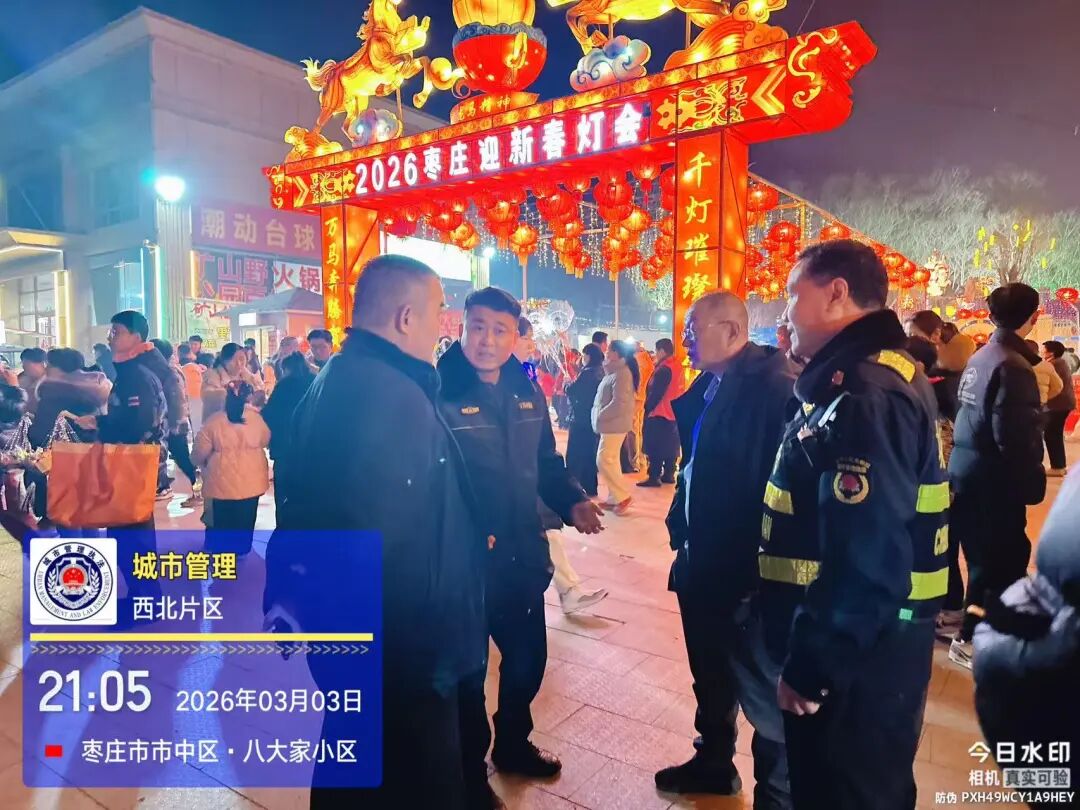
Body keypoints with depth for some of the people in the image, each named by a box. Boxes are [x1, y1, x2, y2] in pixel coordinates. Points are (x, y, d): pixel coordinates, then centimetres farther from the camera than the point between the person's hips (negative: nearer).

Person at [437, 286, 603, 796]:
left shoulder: (527, 393, 4)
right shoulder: (437, 392, -17)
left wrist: (571, 502, -4)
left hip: (521, 556, 6)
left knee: (528, 657, 23)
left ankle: (513, 744, 50)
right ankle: (469, 774, 39)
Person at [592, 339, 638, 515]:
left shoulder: (621, 373, -17)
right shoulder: (614, 372, 15)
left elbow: (619, 403, -23)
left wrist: (600, 416, -16)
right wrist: (599, 416, 6)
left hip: (614, 424, -10)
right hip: (610, 424, 10)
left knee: (604, 460, -10)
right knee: (611, 460, 12)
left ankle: (623, 496, -3)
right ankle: (614, 498, 18)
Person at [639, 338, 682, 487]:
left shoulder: (664, 369, -17)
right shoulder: (676, 367, 11)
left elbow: (655, 392, -21)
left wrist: (648, 407, -12)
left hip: (658, 413, -9)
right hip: (672, 412, 9)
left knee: (655, 446, -5)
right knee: (670, 445, 12)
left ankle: (654, 477, -4)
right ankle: (668, 475, 17)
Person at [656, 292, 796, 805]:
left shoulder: (773, 385, -20)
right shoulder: (709, 385, 8)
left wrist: (757, 569, -21)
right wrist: (683, 531, 12)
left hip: (744, 573, -9)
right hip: (702, 564, 9)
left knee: (763, 696, 10)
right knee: (711, 678, 26)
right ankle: (713, 763, 47)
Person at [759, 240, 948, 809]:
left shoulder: (864, 398, -25)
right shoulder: (874, 379, 9)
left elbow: (866, 562, -30)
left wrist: (810, 665, -20)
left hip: (857, 656, -10)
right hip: (868, 643, 10)